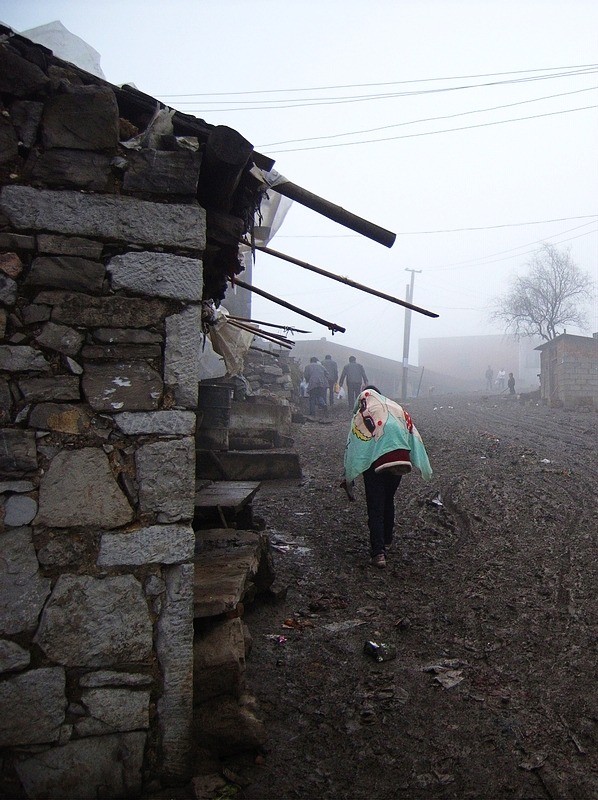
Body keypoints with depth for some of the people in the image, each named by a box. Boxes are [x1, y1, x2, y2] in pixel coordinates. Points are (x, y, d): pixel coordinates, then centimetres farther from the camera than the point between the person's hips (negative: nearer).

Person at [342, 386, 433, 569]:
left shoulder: (361, 416, 4)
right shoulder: (398, 409, 14)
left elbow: (352, 447, 0)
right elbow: (414, 437, 9)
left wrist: (347, 478, 5)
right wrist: (425, 468, 13)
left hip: (376, 464, -4)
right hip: (400, 461, 4)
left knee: (375, 509, 2)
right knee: (388, 502, 23)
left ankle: (378, 552, -6)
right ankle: (386, 542, 34)